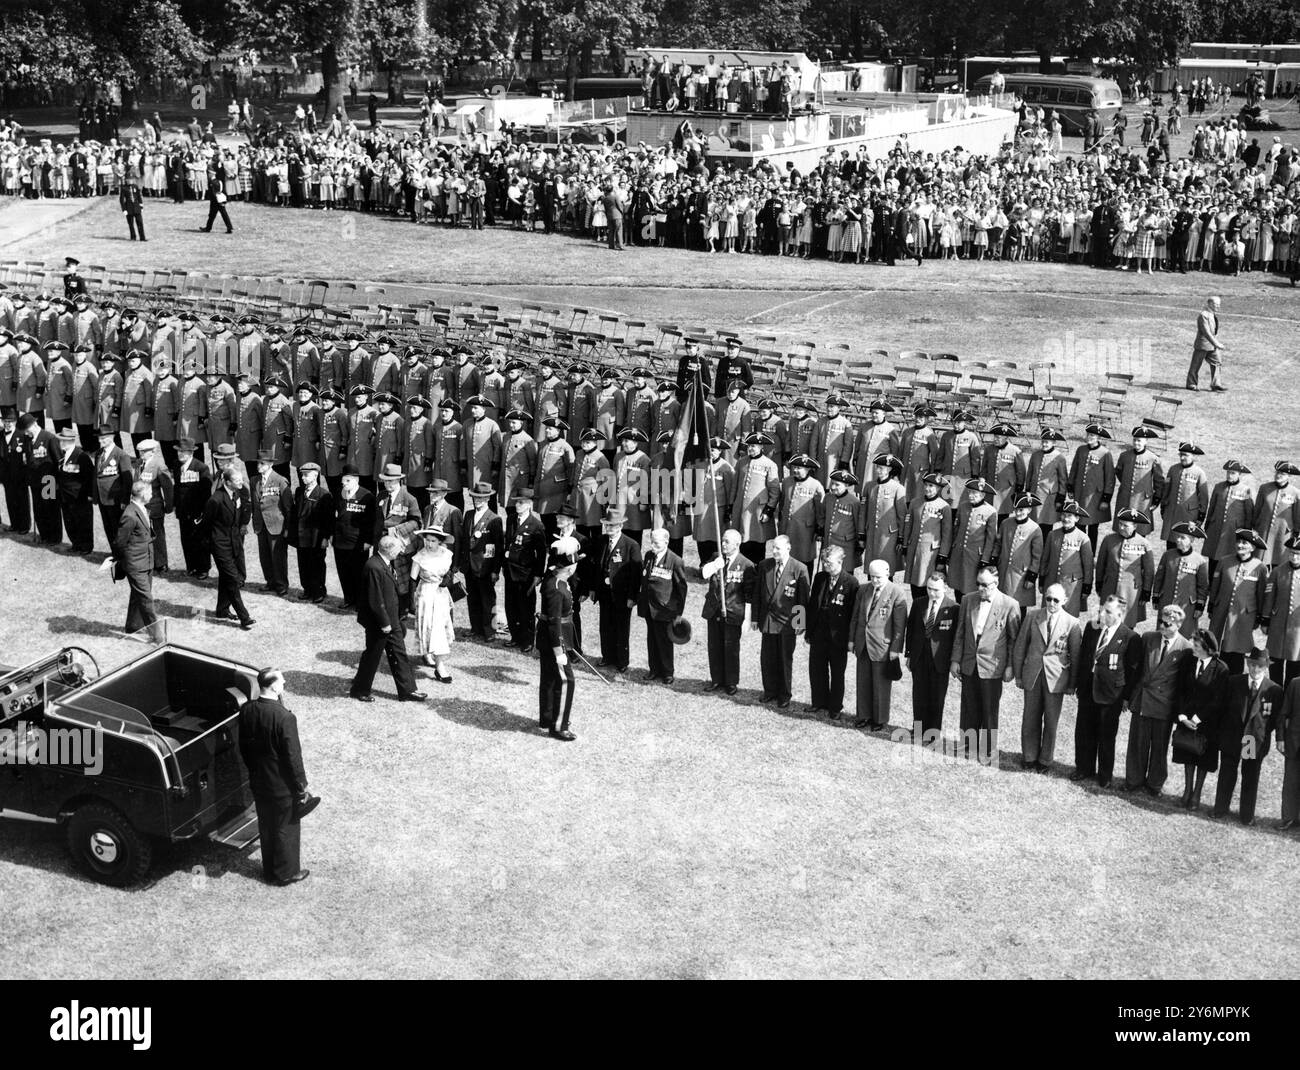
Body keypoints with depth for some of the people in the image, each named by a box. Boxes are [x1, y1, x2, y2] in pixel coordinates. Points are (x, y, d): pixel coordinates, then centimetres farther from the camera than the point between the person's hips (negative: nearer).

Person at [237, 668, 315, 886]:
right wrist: (301, 786, -10)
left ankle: (270, 870, 38)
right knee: (287, 829, 14)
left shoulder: (246, 710, -8)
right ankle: (287, 873, 29)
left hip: (258, 782, 6)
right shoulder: (284, 717, -29)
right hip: (283, 785, -6)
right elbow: (293, 756, -22)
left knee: (266, 827, 22)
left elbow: (244, 747, 5)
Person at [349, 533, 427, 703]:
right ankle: (359, 690, 25)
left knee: (399, 654, 14)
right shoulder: (374, 568, -27)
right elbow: (375, 601, -26)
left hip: (391, 620, 9)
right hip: (378, 623, -9)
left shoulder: (385, 564, 4)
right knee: (372, 655, 7)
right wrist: (384, 623, -19)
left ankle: (407, 690, 23)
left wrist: (395, 619, 16)